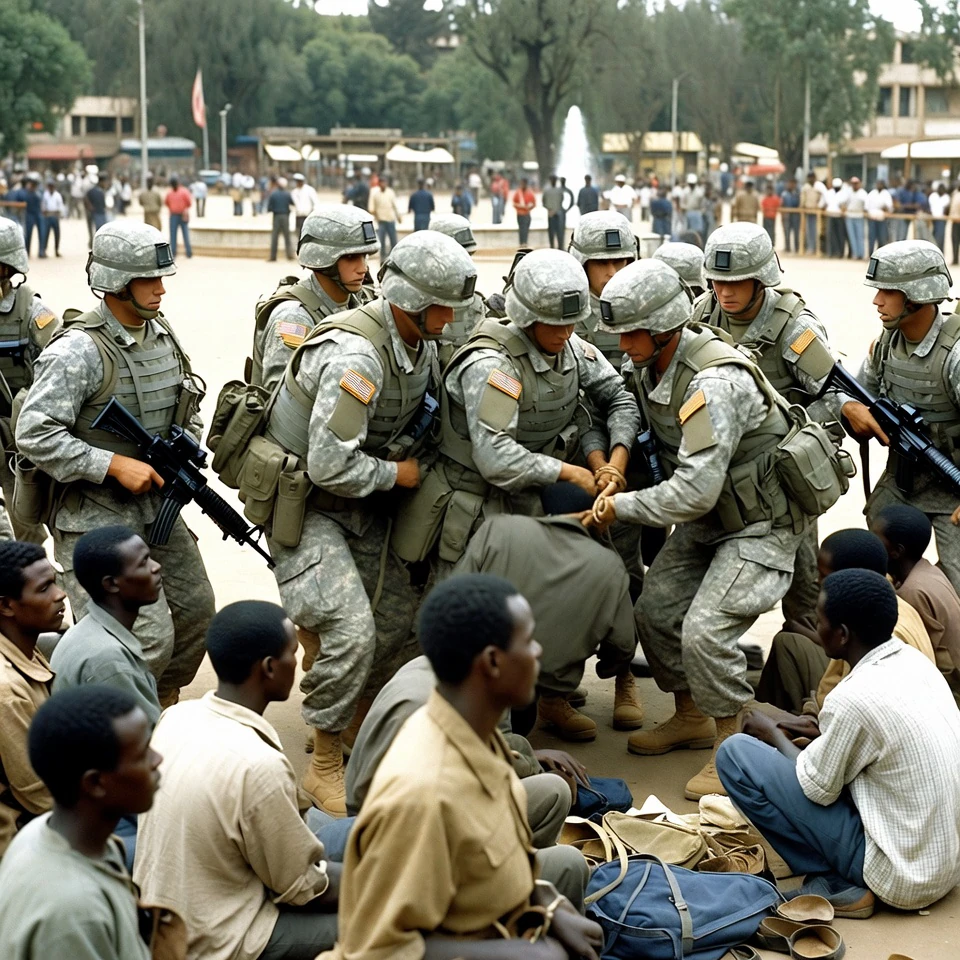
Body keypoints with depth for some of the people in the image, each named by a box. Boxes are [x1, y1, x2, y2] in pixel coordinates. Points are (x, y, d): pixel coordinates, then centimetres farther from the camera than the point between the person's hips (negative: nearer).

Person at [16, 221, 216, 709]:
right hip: (95, 518, -8)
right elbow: (34, 436, -22)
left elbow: (187, 404, 22)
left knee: (195, 612, 15)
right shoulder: (78, 351, -19)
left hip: (156, 506, 8)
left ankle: (162, 709, 37)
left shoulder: (163, 335, 5)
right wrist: (116, 464, -23)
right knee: (150, 638, -14)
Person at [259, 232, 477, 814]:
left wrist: (413, 457, 3)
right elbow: (330, 465, -31)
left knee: (402, 622, 10)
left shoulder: (423, 344, 1)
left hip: (364, 504, 9)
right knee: (351, 631, -21)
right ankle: (325, 766, -4)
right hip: (304, 500, -9)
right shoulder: (355, 355, -29)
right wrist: (395, 473, -16)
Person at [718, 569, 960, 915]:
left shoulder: (854, 699, -23)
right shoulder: (914, 661, 1)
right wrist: (826, 734, 17)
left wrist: (774, 736, 7)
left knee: (735, 754, -8)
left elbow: (816, 788, -9)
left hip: (902, 876, -8)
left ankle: (839, 886, -3)